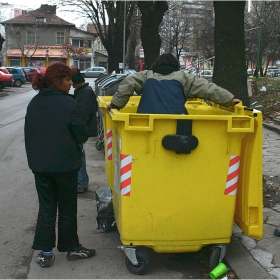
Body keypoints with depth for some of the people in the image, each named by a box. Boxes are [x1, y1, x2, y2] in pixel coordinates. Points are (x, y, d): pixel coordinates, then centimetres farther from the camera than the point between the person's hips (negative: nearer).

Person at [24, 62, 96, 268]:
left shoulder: (34, 103, 2)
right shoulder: (68, 104, -17)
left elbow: (29, 134, 10)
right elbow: (83, 135, -14)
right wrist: (71, 138, 8)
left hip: (39, 164, 5)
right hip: (65, 165, -5)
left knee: (46, 208, 12)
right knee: (67, 208, 11)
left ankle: (45, 252, 12)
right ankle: (72, 248, 24)